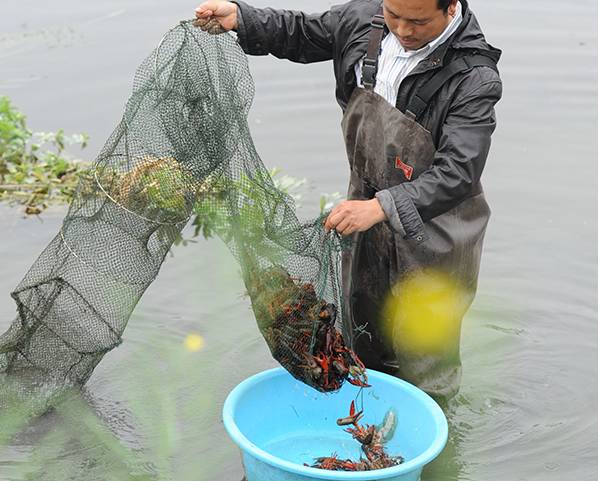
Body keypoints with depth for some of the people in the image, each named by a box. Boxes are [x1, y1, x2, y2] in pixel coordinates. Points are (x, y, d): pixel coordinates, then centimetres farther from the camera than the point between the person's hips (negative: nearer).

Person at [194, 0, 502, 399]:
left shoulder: (475, 77, -25)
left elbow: (457, 172, -30)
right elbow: (300, 34, 11)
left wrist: (382, 207, -40)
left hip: (431, 226, -6)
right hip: (368, 206, 6)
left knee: (426, 372, 8)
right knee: (362, 336, 24)